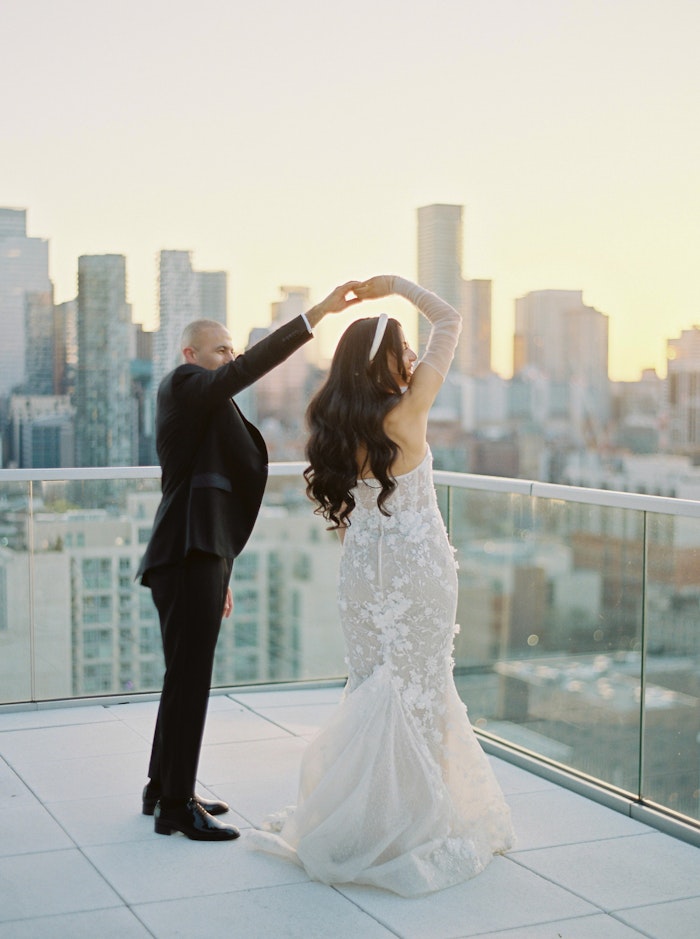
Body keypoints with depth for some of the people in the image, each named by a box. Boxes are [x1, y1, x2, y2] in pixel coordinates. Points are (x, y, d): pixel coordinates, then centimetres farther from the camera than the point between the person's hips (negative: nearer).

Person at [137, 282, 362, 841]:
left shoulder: (206, 407, 23)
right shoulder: (184, 385, -6)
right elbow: (248, 369, -24)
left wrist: (219, 574, 24)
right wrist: (316, 314, -28)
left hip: (200, 555, 10)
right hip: (189, 557, -10)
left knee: (186, 680, 16)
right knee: (189, 681, -6)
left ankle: (164, 789, 27)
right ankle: (176, 805, 2)